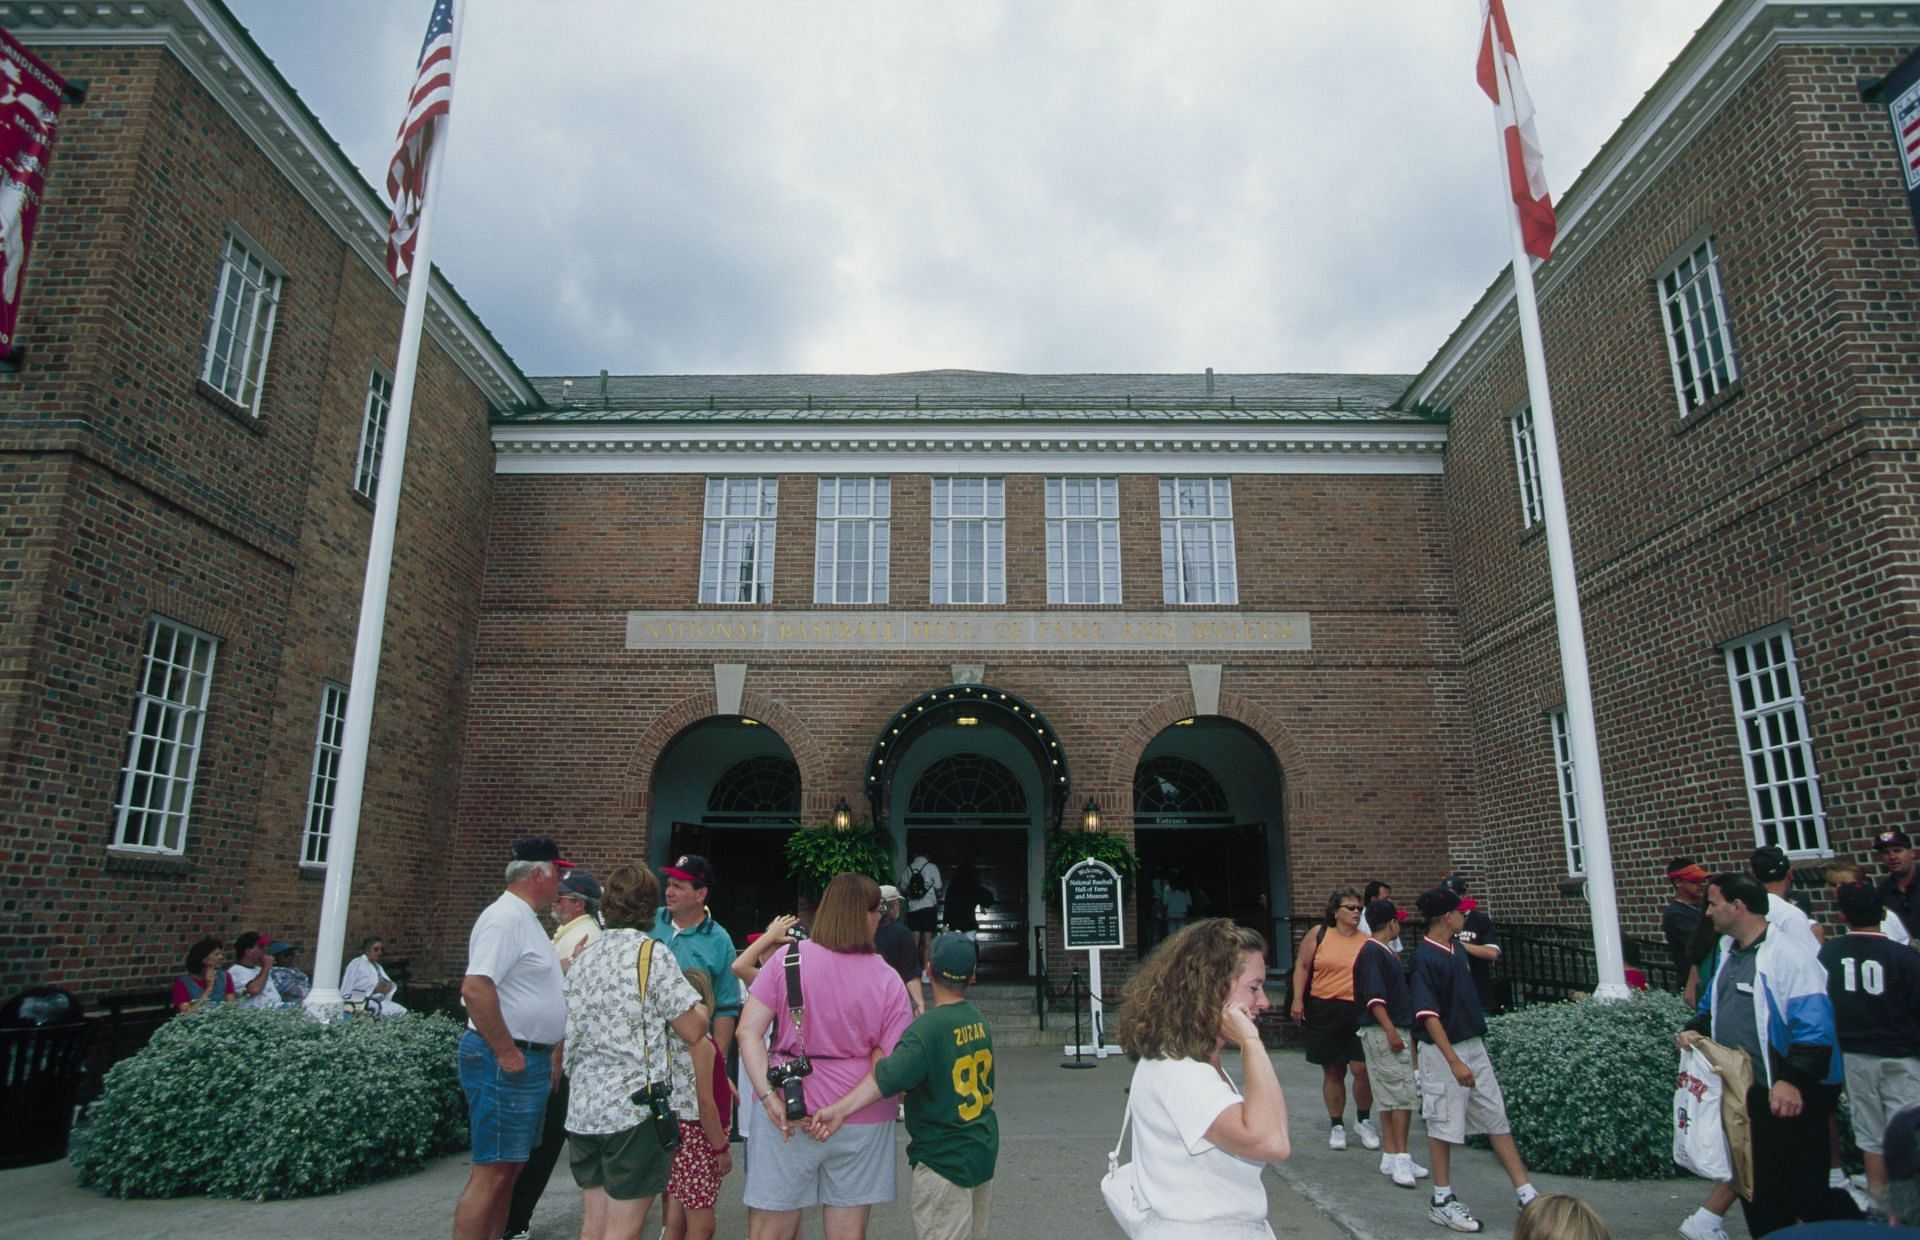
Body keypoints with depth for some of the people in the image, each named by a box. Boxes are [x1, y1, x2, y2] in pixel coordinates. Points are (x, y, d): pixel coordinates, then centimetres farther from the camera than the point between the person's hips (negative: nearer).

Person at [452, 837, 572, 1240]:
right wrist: (506, 1053, -22)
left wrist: (549, 1053, 20)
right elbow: (475, 988, -27)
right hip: (507, 1064, -10)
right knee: (491, 1172, -5)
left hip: (529, 1060, 10)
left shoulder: (525, 918, 16)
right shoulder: (505, 918, -17)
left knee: (508, 1168, 16)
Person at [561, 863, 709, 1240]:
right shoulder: (652, 953, -11)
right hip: (637, 1108, -7)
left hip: (583, 1107, 7)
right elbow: (693, 1031, -12)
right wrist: (700, 1006, 8)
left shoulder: (582, 959, 10)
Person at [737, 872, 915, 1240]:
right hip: (862, 1119, 1)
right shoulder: (887, 979, -6)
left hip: (789, 1113, 0)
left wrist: (768, 1095, -12)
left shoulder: (788, 958, -5)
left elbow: (748, 1031, -10)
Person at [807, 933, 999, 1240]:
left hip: (944, 1160, -7)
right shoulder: (979, 1020, 2)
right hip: (985, 1152, 7)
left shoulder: (927, 1029, -22)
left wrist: (841, 1108, -45)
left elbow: (887, 1076, -36)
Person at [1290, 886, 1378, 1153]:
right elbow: (1302, 966, 3)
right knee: (1332, 1071, 9)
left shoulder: (1367, 942, 4)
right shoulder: (1318, 934, 1)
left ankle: (1364, 1121, 17)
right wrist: (1298, 1000, -4)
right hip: (1323, 1011, 0)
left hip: (1358, 1011, 0)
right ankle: (1337, 1126, 24)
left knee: (1361, 1068, -8)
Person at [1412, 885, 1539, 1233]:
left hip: (1474, 1045, 8)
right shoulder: (1424, 957, -19)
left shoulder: (1458, 949, 5)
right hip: (1443, 1051, -8)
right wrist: (1454, 1061, -26)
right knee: (1444, 1126, 3)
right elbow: (1428, 1014, -23)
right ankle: (1442, 1202, 15)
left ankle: (1525, 1193, 19)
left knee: (1497, 1117, 11)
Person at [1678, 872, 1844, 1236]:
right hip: (1739, 1094, 9)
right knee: (1754, 1183, 18)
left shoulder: (1788, 955, -16)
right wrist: (1694, 1029, 3)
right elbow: (1712, 1007, 23)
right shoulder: (1729, 954, 12)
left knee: (1804, 1189, 2)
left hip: (1785, 1098, -8)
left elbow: (1814, 1026, -22)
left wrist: (1794, 1080, -29)